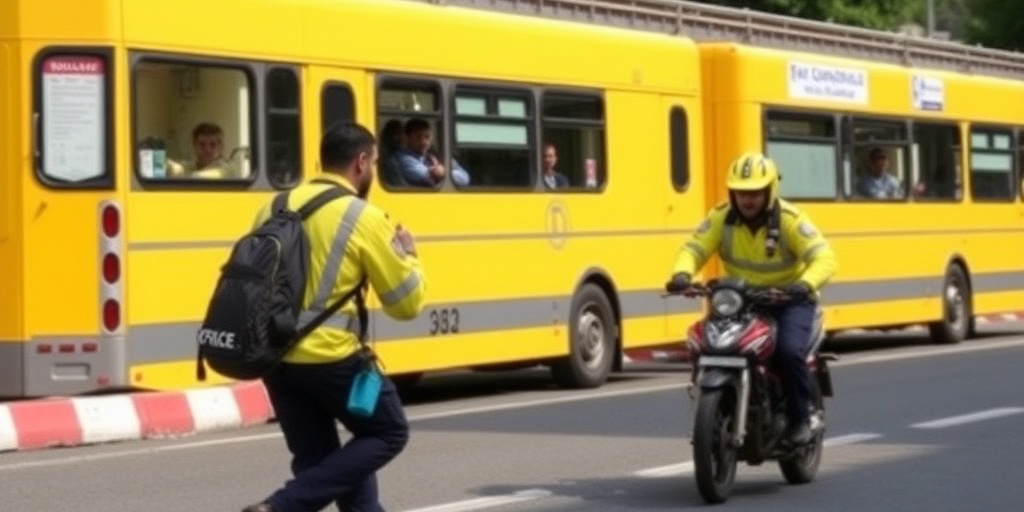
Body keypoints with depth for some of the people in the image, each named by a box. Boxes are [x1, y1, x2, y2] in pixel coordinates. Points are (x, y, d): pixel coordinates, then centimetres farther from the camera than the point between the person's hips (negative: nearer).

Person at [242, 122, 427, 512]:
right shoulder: (364, 218, -8)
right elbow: (407, 303, -2)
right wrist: (408, 257, 15)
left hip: (275, 357, 7)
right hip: (329, 358, -6)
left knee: (318, 460, 17)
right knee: (389, 433, 12)